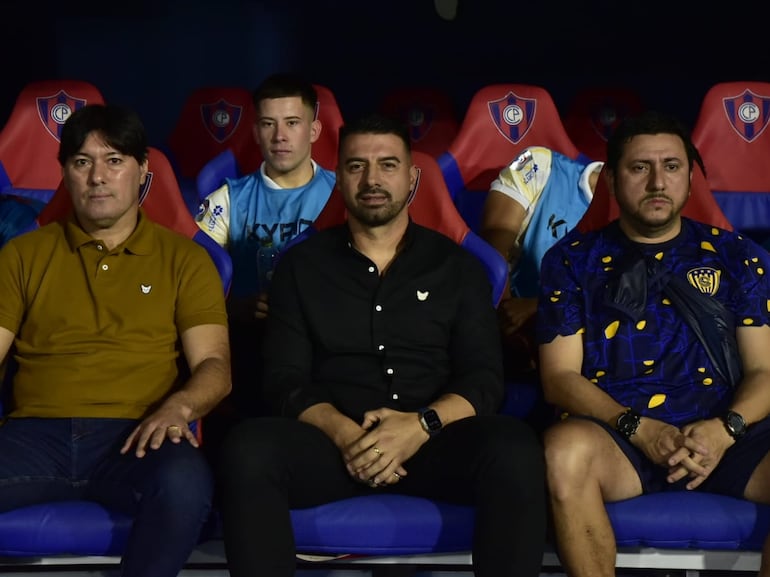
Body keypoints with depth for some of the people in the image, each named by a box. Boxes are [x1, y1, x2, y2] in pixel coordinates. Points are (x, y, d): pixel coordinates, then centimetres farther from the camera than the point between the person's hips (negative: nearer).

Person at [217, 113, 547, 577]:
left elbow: (485, 378, 5)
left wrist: (423, 425, -17)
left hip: (432, 442, 0)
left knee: (515, 449, -33)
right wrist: (344, 434, -16)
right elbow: (286, 380, 5)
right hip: (335, 442, 0)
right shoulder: (302, 265, 13)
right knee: (248, 448, -33)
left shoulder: (457, 265, 13)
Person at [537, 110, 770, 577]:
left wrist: (724, 429, -13)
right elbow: (560, 376, 4)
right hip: (618, 434, -1)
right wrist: (637, 427, -14)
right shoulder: (573, 259, 11)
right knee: (564, 448, -36)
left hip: (723, 436, 1)